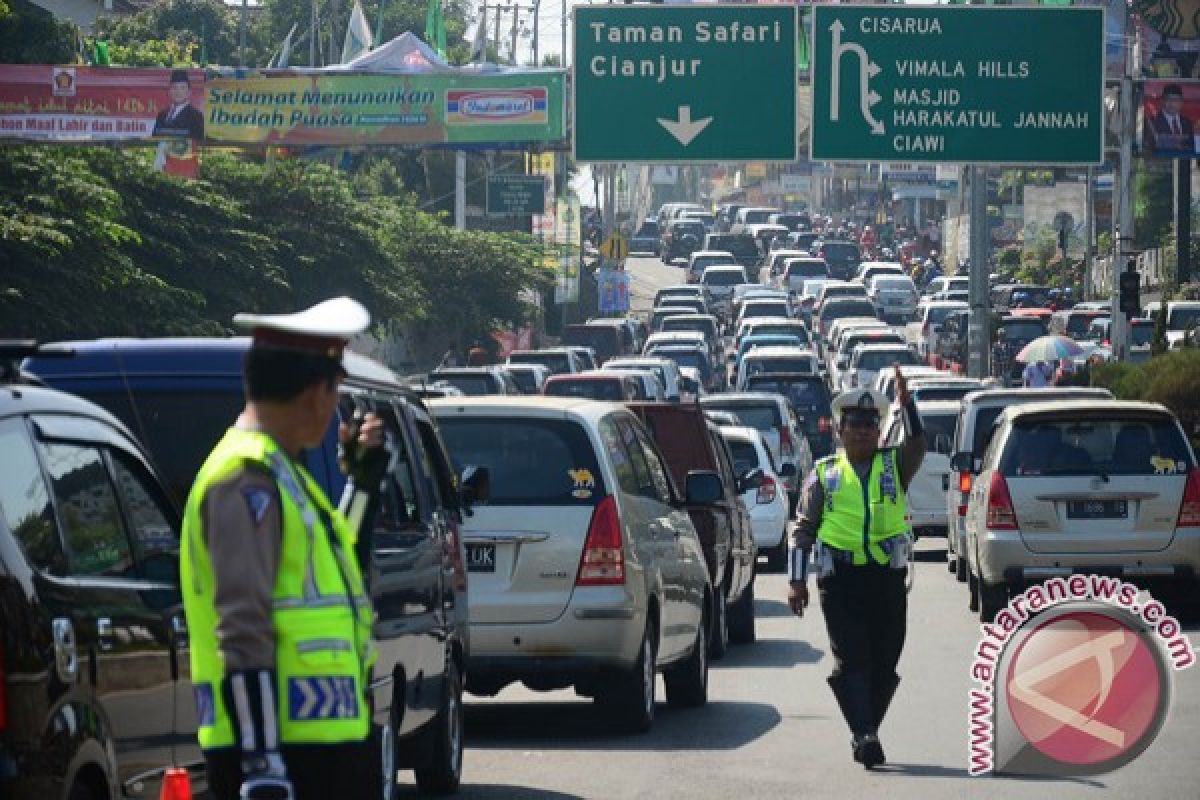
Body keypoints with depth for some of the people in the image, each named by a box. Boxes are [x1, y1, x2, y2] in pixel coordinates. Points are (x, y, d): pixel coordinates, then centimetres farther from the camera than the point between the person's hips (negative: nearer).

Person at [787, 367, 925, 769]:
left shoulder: (893, 465, 13)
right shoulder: (824, 474, 12)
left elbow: (917, 446, -10)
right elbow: (802, 528, 11)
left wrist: (906, 403, -24)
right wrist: (796, 581, 2)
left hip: (888, 578, 1)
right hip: (840, 580, -1)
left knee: (884, 663, 4)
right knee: (850, 660, -11)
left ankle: (864, 734, 17)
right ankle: (865, 736, -19)